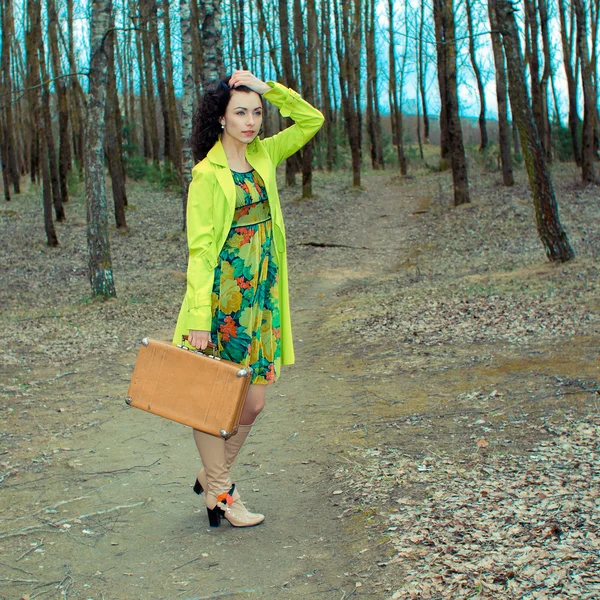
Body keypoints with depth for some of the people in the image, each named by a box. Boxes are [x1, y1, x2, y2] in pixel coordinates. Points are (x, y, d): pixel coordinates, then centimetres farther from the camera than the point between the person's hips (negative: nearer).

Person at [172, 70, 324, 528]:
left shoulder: (263, 156, 9)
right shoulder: (208, 173, -9)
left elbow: (311, 120, 12)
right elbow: (200, 247, -13)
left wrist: (266, 88, 0)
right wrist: (199, 316, -18)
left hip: (262, 296, 7)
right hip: (224, 297, -7)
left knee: (253, 402, 10)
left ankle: (211, 475, 29)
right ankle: (220, 495, 18)